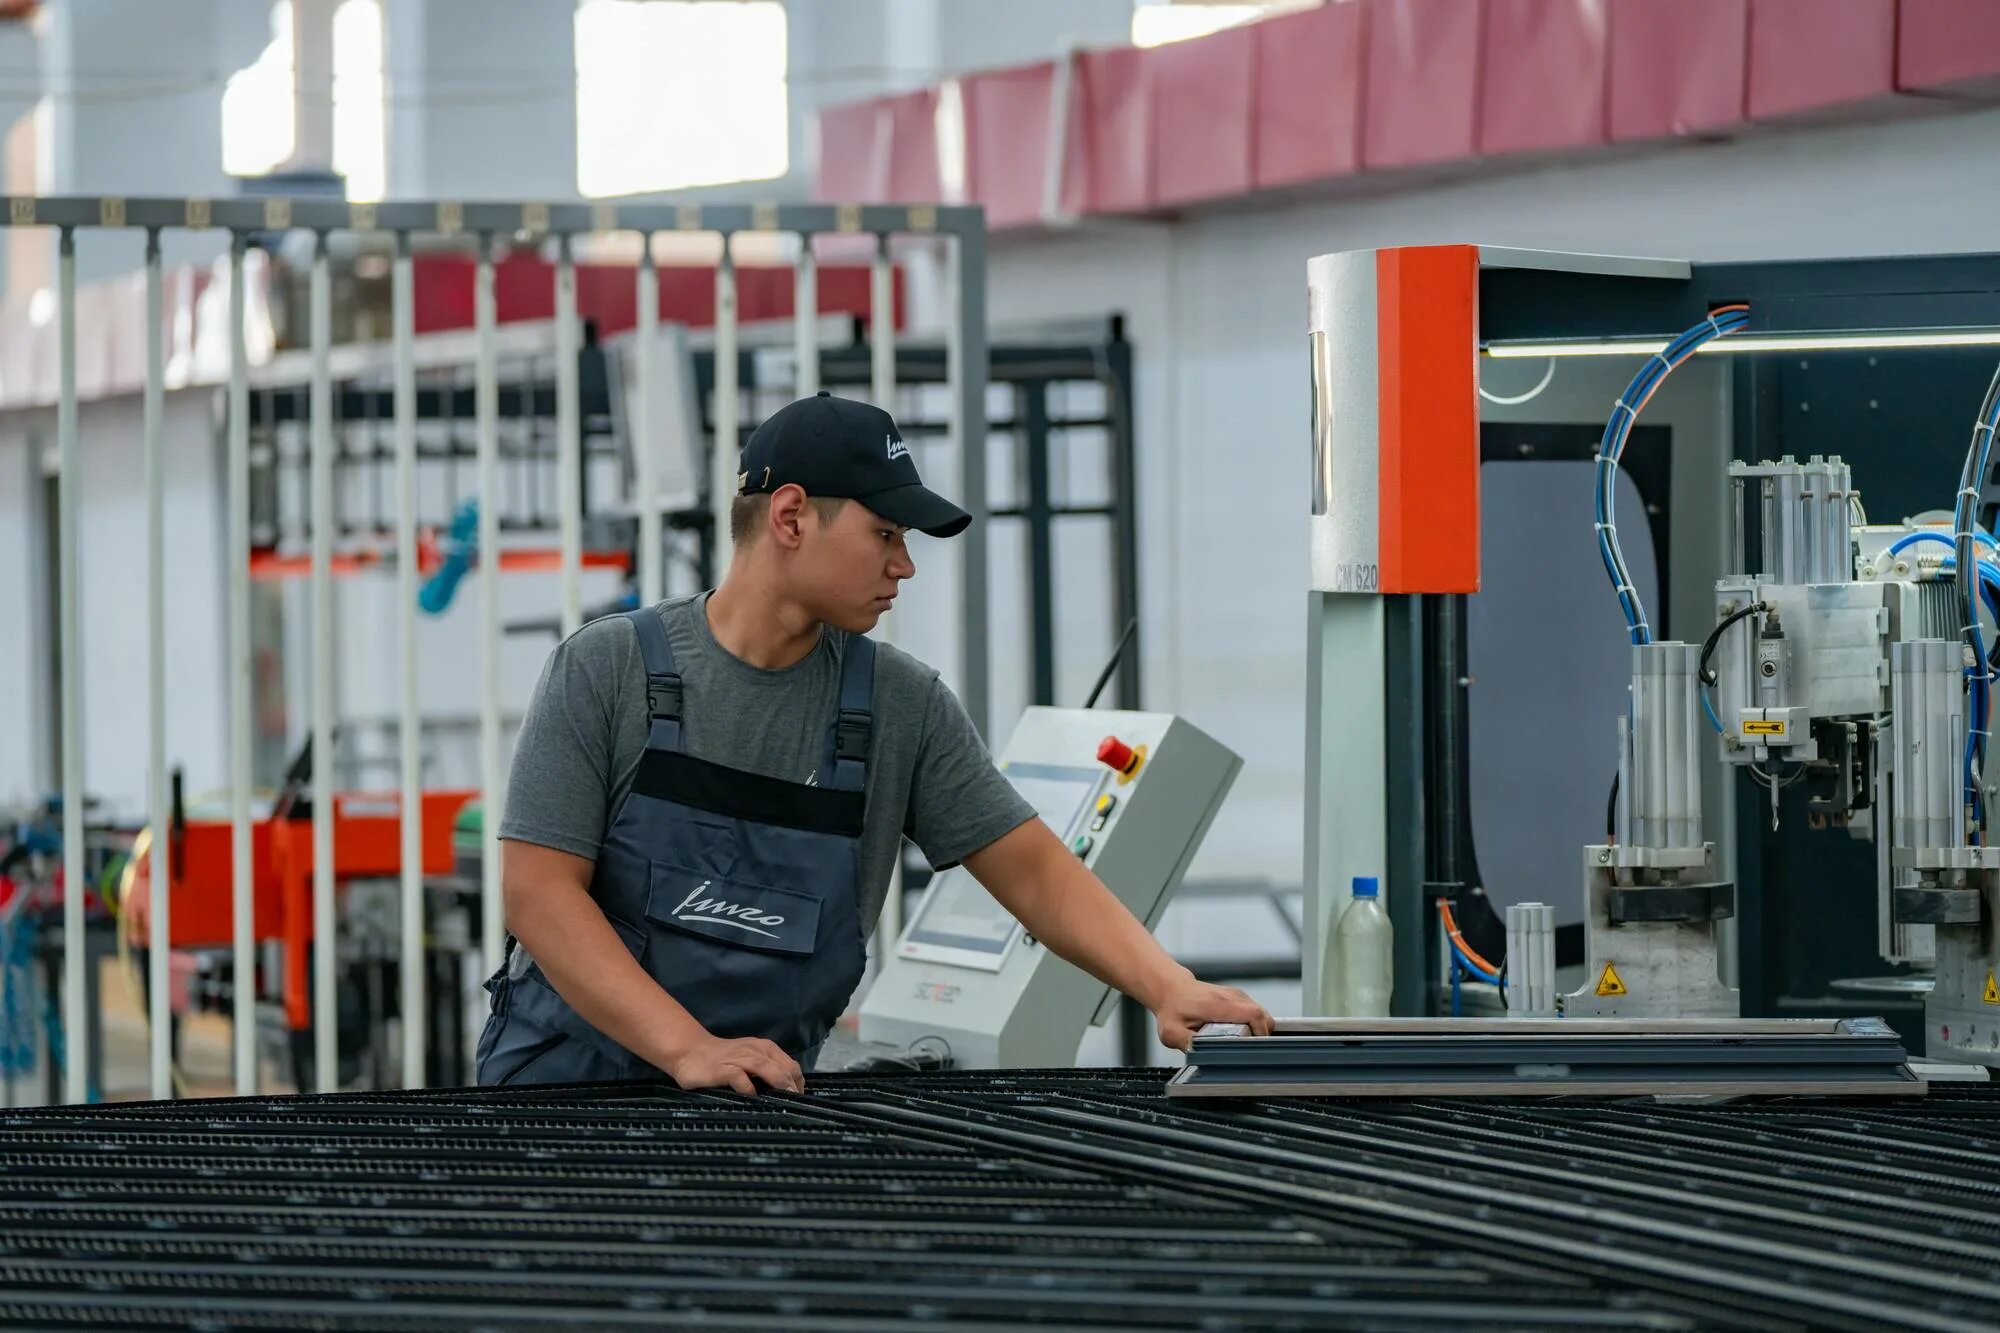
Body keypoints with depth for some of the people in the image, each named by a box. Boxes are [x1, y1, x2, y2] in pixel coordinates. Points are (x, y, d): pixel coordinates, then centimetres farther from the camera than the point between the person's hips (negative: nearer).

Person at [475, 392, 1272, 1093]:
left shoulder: (903, 706, 5)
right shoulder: (606, 671, -4)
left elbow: (1033, 871, 6)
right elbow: (540, 889, -10)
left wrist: (1168, 987, -12)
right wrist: (689, 1048, -21)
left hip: (757, 1103, 3)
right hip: (568, 1083, -3)